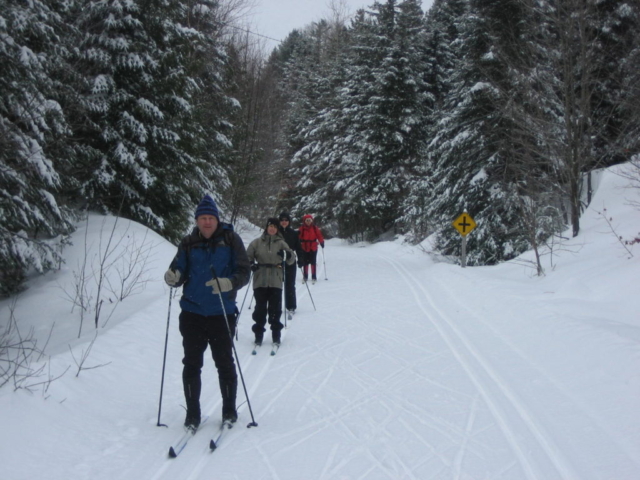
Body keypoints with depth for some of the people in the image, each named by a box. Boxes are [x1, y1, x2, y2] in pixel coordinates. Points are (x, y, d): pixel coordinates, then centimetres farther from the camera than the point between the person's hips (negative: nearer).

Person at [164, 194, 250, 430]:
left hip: (221, 313, -2)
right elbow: (179, 270, 6)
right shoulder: (188, 243, 6)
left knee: (224, 363, 8)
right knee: (191, 364, 6)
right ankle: (192, 414, 19)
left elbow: (244, 273, -4)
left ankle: (229, 411, 25)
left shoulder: (231, 240, -1)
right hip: (192, 313, 2)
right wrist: (173, 277, -18)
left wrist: (229, 283, -24)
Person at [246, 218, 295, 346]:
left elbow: (291, 261, 5)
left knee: (275, 309, 2)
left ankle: (276, 335, 15)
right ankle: (258, 334, 13)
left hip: (276, 281, 0)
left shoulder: (281, 243, 6)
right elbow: (248, 256, 13)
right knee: (260, 308, 2)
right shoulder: (257, 242, 5)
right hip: (260, 281, 0)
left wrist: (289, 255, -17)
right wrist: (251, 264, -8)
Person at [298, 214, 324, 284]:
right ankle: (305, 277, 15)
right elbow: (299, 237, -2)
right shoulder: (302, 229, -2)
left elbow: (319, 235, 0)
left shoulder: (315, 228, 0)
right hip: (304, 248, 0)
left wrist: (322, 242, -9)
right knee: (305, 263, 6)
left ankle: (314, 277, 7)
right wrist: (298, 245, -10)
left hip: (313, 248, 0)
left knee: (313, 262, 1)